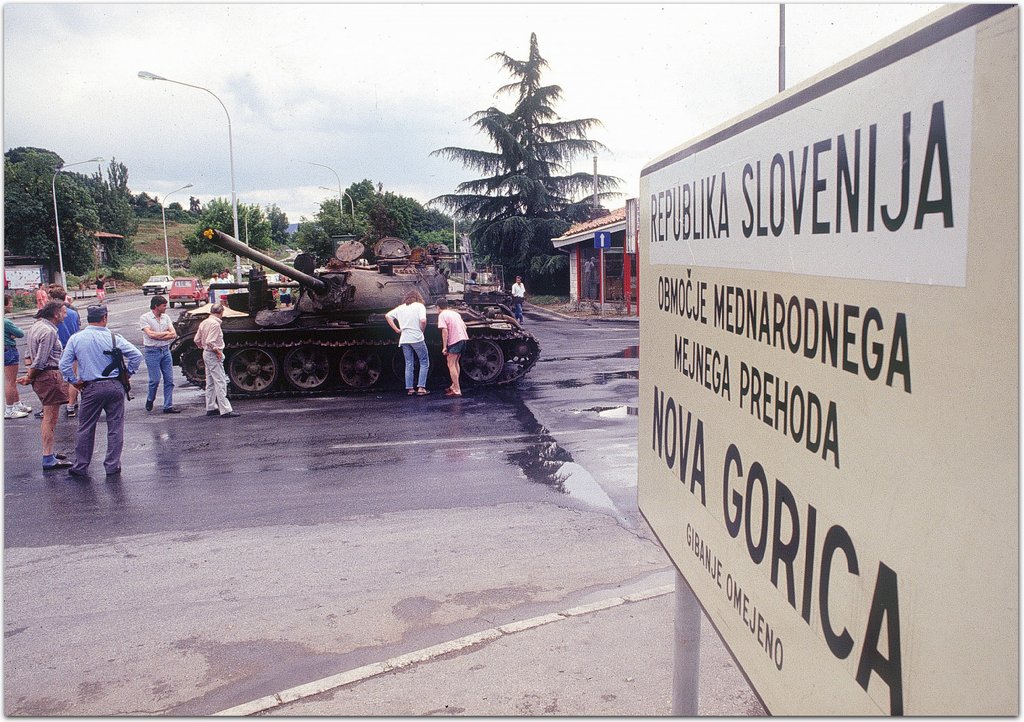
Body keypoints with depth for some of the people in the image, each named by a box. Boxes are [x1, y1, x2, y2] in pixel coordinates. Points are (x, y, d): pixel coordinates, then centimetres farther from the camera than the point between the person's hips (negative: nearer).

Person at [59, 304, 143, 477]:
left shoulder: (76, 338, 0)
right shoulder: (113, 338, -5)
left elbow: (64, 364, -1)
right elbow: (137, 355, -9)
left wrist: (75, 381, 10)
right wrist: (128, 374, 4)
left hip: (91, 388, 1)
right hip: (114, 386, -1)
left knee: (85, 428, 12)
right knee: (115, 427, 8)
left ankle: (80, 467, 19)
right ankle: (112, 466, 12)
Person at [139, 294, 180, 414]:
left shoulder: (166, 317, 9)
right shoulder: (144, 318, -5)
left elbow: (174, 335, 1)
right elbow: (151, 334, -16)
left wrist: (157, 336, -11)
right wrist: (166, 333, -5)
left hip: (165, 350, 5)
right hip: (152, 351, -5)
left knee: (169, 380, 2)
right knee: (155, 379, -5)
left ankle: (168, 406, 7)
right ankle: (150, 400, 22)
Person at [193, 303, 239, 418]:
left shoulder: (204, 322, 10)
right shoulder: (215, 323, -18)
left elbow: (196, 340, 13)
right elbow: (210, 342, -25)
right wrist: (217, 351, -14)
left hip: (206, 353, 10)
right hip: (214, 355, -10)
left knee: (210, 383, 16)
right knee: (220, 383, -9)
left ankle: (211, 408, 22)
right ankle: (225, 410, -11)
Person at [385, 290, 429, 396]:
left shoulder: (401, 308, 13)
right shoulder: (420, 306, -2)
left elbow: (387, 316, 12)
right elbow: (423, 320, -18)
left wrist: (397, 330, 11)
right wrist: (422, 330, 0)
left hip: (404, 339, 5)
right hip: (417, 338, -5)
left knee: (408, 364, 11)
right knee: (424, 363, 5)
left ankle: (409, 389, 9)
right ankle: (421, 388, -4)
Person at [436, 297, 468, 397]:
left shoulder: (442, 315, -3)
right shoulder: (455, 313, 21)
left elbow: (445, 330, -13)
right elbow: (464, 326, 21)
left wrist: (444, 347, -12)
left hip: (455, 340, -8)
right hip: (463, 338, 8)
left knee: (451, 364, -3)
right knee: (455, 362, 22)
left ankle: (457, 390, -9)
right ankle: (454, 386, 30)